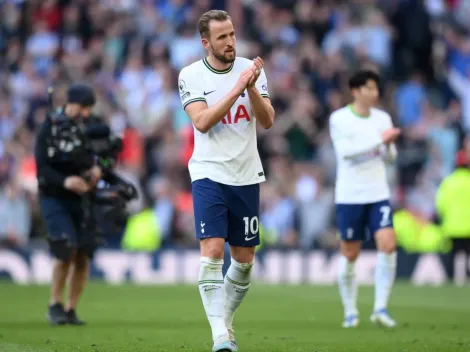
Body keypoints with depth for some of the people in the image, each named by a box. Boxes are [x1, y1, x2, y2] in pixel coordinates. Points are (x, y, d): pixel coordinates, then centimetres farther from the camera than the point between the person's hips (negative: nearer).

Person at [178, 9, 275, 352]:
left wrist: (252, 88, -21)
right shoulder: (191, 75, -4)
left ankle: (226, 322, 25)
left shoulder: (251, 69, 3)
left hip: (247, 176, 3)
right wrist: (237, 88, -22)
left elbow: (267, 121, -5)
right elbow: (202, 122, -17)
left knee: (244, 260, 7)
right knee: (212, 251, -17)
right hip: (209, 174, -3)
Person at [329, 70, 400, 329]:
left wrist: (389, 145, -8)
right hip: (349, 197, -3)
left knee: (388, 245, -14)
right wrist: (379, 139, -23)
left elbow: (390, 158, 14)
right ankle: (350, 312, 16)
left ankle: (380, 308, -7)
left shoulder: (383, 118, 8)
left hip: (378, 194, 3)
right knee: (349, 254, 3)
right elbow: (345, 150, -20)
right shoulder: (339, 119, -6)